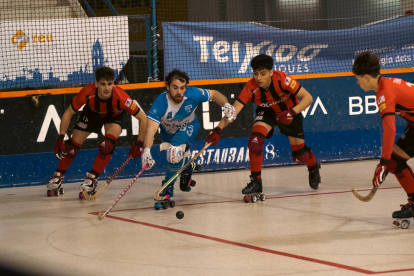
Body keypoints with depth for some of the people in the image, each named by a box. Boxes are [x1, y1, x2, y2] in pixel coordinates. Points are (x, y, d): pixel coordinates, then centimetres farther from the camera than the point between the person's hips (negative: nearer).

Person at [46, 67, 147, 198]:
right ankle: (58, 177, 23)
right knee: (72, 145, -2)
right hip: (92, 113, 2)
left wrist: (139, 144, -30)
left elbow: (143, 118, -29)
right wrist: (61, 138, -25)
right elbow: (68, 113, -21)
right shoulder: (87, 93, -37)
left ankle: (92, 179, -6)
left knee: (107, 145, -26)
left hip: (114, 116, -2)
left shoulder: (120, 97, -41)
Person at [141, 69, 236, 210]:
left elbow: (214, 94, -12)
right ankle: (187, 168, 52)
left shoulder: (193, 94, -31)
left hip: (189, 127, -2)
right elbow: (151, 129, -46)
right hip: (168, 132, 2)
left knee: (175, 150, -27)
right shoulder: (160, 104, -36)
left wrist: (226, 105, -30)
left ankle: (167, 192, -16)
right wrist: (146, 150, -62)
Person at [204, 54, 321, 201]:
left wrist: (292, 113, -46)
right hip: (267, 112, 1)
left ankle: (313, 168, 39)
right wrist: (218, 129, -49)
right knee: (255, 139, -26)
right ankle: (256, 181, -11)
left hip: (290, 112, -1)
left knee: (299, 154, 1)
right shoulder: (251, 87, -30)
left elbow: (307, 98, -31)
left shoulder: (281, 79, -35)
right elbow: (234, 110, -35)